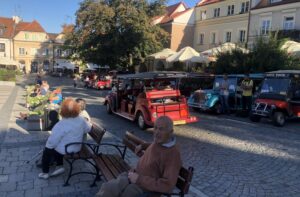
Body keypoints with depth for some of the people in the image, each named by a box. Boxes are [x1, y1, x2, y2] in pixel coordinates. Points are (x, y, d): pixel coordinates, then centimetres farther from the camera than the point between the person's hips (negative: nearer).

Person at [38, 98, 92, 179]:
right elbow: (88, 128, 6)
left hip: (64, 150, -6)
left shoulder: (61, 125, -30)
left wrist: (48, 145, -3)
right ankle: (60, 166, 27)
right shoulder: (81, 120, -12)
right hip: (76, 149, 6)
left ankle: (45, 173, 31)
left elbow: (52, 141, -22)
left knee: (47, 151, 21)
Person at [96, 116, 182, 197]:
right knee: (107, 189, -18)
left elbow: (167, 186, -26)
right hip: (134, 174, 7)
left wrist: (139, 179, -25)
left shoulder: (173, 154, -23)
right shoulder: (159, 140, 1)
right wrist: (143, 146, 17)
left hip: (145, 186, -7)